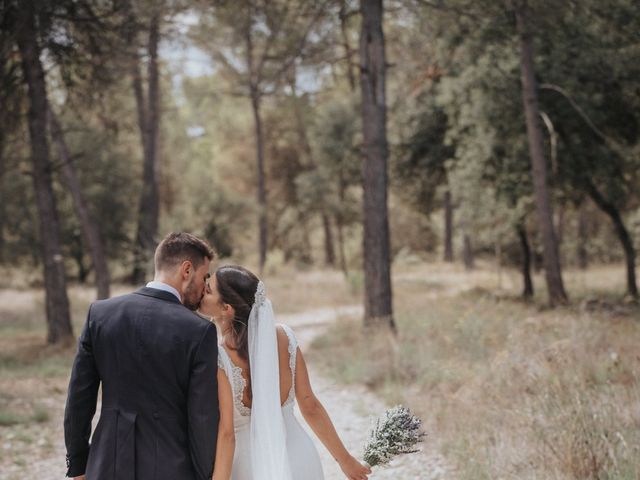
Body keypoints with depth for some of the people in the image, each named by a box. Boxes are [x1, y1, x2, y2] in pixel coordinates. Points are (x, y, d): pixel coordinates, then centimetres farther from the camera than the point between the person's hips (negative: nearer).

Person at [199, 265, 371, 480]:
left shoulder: (215, 360, -21)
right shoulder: (284, 336, -6)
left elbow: (225, 435, -23)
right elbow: (310, 406, -1)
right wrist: (344, 459, 8)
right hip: (301, 457, 5)